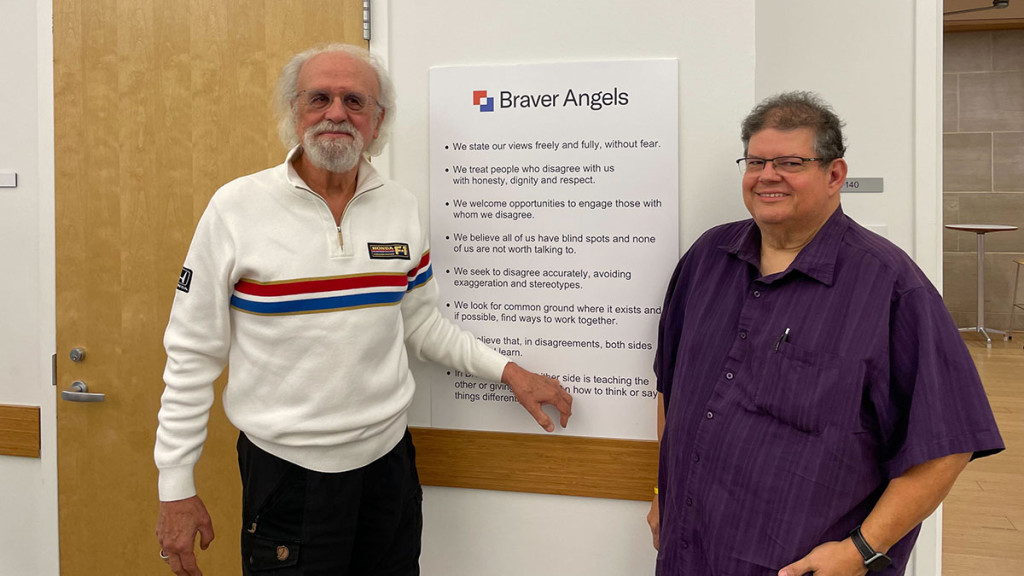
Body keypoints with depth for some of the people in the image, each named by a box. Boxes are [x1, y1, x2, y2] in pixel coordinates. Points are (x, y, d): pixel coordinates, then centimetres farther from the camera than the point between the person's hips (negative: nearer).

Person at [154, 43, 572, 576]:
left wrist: (506, 371, 5)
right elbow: (192, 354, -6)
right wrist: (175, 490, -5)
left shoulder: (401, 208, 2)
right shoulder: (236, 208, -9)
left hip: (387, 460, 4)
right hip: (284, 474, -3)